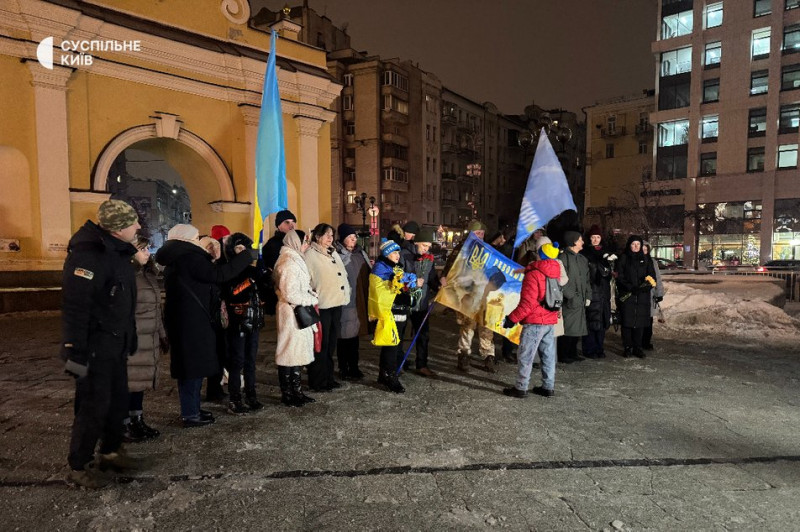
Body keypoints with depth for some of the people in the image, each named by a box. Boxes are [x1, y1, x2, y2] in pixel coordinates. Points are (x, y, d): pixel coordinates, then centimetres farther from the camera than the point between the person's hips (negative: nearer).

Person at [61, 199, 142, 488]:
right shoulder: (88, 254, -22)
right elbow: (74, 307, -25)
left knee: (118, 401, 17)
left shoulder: (118, 251, 8)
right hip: (94, 346, -9)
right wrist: (75, 351, -25)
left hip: (116, 344, 9)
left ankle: (111, 451, 34)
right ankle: (78, 467, 17)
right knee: (94, 406, 0)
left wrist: (129, 339, 19)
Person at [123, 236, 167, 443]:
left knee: (141, 380, 14)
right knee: (128, 382, 1)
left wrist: (162, 336, 20)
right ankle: (125, 426, 13)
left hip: (149, 341, 8)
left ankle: (137, 421, 25)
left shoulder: (148, 274, 16)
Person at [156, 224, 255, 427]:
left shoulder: (176, 259, 16)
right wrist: (246, 255, -21)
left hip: (184, 319, 10)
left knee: (190, 365, 15)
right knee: (194, 366, -2)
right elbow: (219, 274, -25)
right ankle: (190, 415, 6)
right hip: (192, 321, -10)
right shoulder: (189, 258, -16)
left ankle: (192, 409, 25)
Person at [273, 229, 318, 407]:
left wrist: (311, 295, 7)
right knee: (289, 352, -1)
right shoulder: (289, 263, -17)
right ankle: (287, 394, 9)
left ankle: (296, 391, 24)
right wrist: (312, 299, -12)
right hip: (291, 312, -10)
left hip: (299, 312, 10)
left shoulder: (295, 261, 14)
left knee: (297, 352, 15)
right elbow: (290, 294, -22)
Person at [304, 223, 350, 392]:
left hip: (336, 303, 8)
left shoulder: (334, 253, 17)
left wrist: (346, 294, 12)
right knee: (321, 345, -1)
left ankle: (328, 377, 25)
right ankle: (318, 382, 11)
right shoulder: (310, 255, -8)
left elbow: (343, 275, 21)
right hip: (321, 306, -8)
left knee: (331, 343, 14)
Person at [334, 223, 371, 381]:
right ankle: (343, 369, 15)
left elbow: (367, 274, 18)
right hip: (345, 302, -7)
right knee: (344, 335, 2)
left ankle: (354, 367, 26)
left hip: (359, 301, 7)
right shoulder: (337, 255, -11)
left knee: (355, 333, 15)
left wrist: (366, 299, 15)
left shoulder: (360, 253, 12)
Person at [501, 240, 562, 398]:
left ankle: (521, 388, 7)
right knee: (548, 355, 14)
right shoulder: (555, 273, 7)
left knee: (525, 356, 1)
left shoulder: (533, 274, -16)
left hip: (534, 321, -8)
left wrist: (512, 318, -13)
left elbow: (528, 303, -20)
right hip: (551, 321, 8)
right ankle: (548, 387, 22)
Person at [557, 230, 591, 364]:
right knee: (567, 328, -4)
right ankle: (563, 356, 5)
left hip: (581, 301, 8)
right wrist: (572, 296, -15)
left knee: (578, 327, 10)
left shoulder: (583, 259, 18)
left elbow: (587, 280, 21)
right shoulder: (563, 257, -9)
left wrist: (588, 296, 11)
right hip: (569, 301, -8)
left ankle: (572, 353, 22)